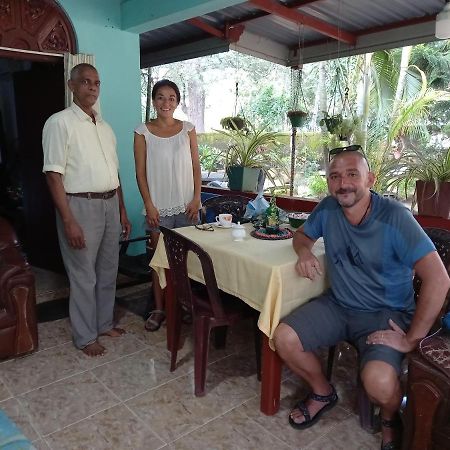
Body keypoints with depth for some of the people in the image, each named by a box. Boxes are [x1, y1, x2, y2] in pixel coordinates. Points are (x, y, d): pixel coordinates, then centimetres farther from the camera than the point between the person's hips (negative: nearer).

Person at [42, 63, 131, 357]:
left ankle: (104, 323, 33)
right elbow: (54, 175, -14)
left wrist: (122, 210, 14)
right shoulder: (60, 123, -8)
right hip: (80, 206, -7)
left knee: (108, 270, 15)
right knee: (84, 276, 4)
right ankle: (85, 336, 21)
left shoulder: (104, 125, 13)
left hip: (110, 204, 7)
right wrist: (69, 221, -20)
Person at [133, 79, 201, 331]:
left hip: (186, 205, 2)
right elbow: (141, 171, -1)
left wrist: (196, 198, -4)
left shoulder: (188, 130, 6)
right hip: (159, 206, -1)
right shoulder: (143, 132, 1)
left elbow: (196, 167, 5)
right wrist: (149, 204, -8)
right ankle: (159, 309, 18)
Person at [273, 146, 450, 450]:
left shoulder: (395, 217, -20)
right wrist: (304, 251, -9)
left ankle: (391, 419, 11)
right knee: (284, 338, -12)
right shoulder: (327, 209, -5)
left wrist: (412, 339, -20)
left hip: (386, 314, -4)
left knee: (378, 380, -30)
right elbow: (302, 234, 16)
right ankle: (324, 392, 19)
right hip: (337, 305, 5)